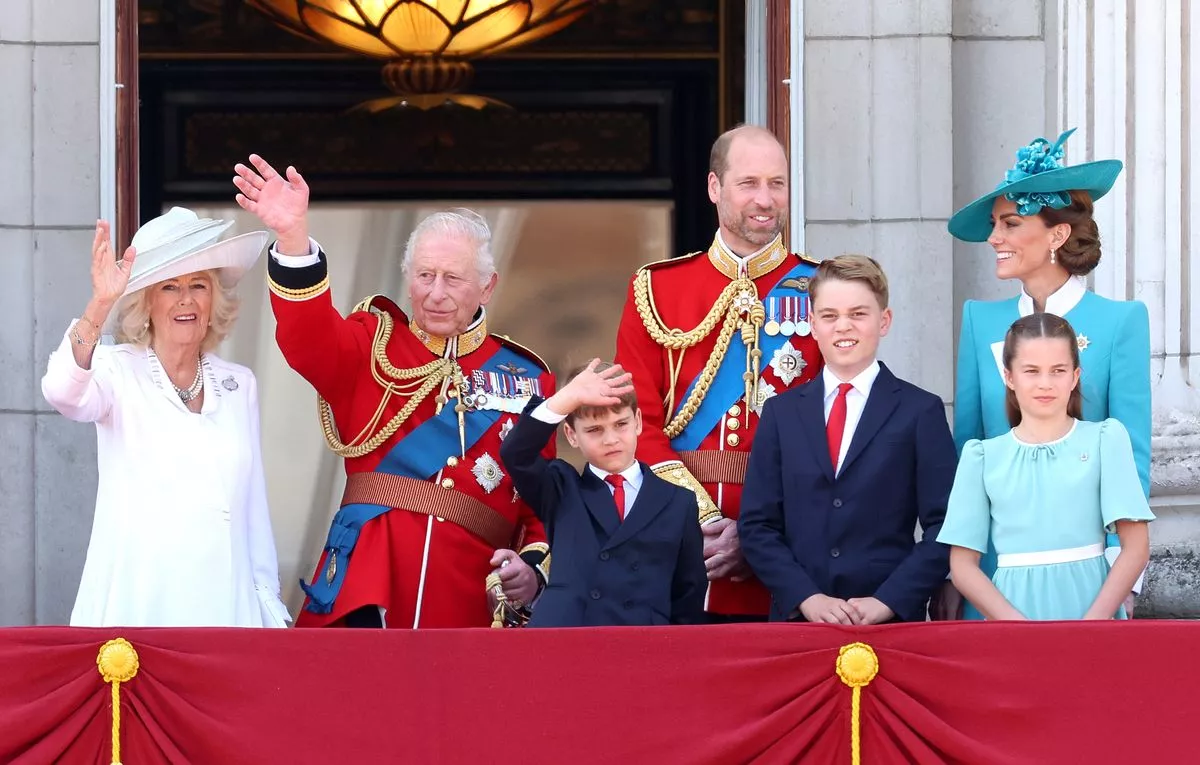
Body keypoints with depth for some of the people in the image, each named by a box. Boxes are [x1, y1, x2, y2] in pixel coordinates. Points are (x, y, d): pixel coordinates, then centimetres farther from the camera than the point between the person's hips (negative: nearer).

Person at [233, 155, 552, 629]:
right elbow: (311, 340, -11)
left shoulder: (526, 378, 14)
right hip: (365, 591, -1)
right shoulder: (373, 345, 11)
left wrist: (534, 566, -7)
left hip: (471, 601, 1)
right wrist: (292, 237, -26)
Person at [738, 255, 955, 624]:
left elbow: (944, 525, -2)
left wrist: (888, 601, -12)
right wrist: (806, 598, -8)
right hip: (796, 620, 2)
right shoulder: (781, 413, 10)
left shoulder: (921, 412, 3)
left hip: (893, 621, -2)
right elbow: (757, 524, 6)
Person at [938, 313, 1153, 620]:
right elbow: (963, 564, 3)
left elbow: (1136, 548, -1)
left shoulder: (1105, 440, 3)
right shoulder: (983, 456, 6)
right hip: (1011, 611, 1)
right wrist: (1020, 628, -12)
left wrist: (1093, 623, -14)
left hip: (1090, 603, -1)